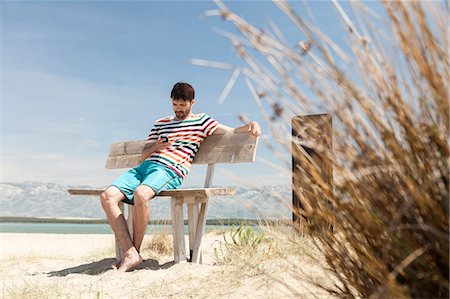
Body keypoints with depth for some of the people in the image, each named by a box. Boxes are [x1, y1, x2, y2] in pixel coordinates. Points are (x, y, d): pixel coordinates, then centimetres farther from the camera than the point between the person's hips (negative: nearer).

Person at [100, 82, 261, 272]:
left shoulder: (201, 121, 17)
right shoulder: (160, 123, 29)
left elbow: (230, 132, 7)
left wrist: (249, 126, -14)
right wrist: (155, 146, 1)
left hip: (170, 171, -6)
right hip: (143, 167, 6)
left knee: (140, 194, -38)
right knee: (107, 196, -19)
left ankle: (136, 250, -18)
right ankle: (130, 254, -21)